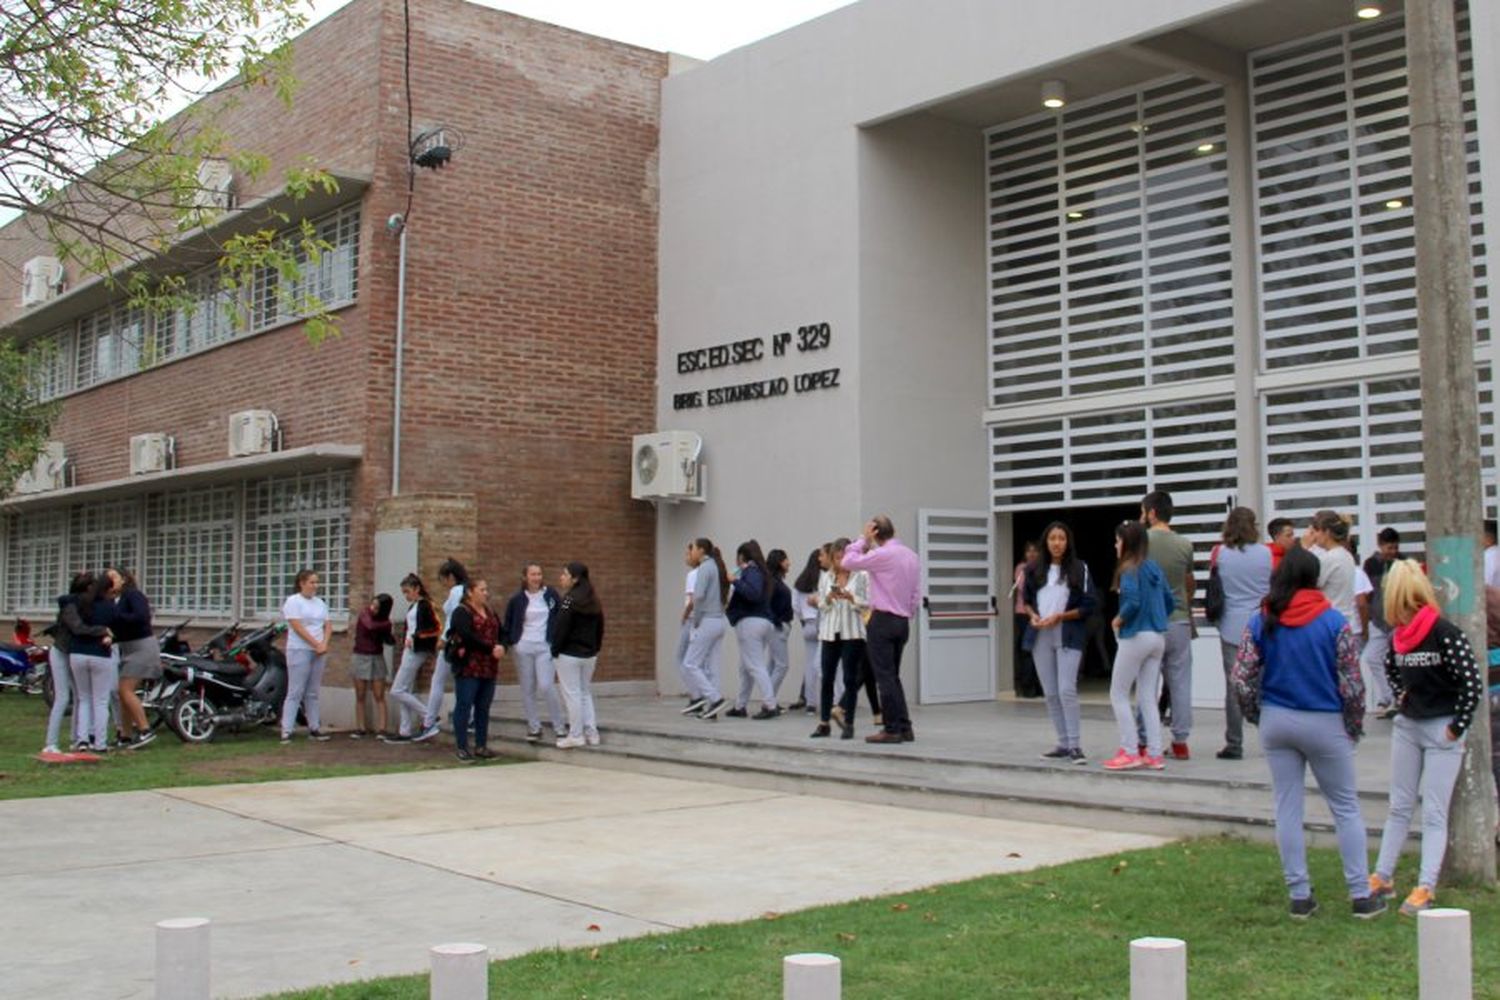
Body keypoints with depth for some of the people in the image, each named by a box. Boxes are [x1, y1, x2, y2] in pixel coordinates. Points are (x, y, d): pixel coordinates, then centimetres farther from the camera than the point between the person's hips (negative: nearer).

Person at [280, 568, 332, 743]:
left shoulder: (320, 603, 15)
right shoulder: (293, 601, -5)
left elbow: (327, 625, 12)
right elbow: (297, 627, -13)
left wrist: (324, 644, -6)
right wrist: (316, 644, -13)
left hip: (319, 652, 6)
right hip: (299, 651, -6)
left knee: (312, 693, 9)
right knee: (295, 692, -8)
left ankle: (314, 728, 12)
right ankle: (286, 730, -7)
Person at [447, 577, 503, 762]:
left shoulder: (490, 612, 19)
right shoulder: (461, 612, -5)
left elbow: (501, 633, 16)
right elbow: (468, 636, -18)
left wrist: (501, 647, -7)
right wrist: (491, 649, -19)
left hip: (489, 668, 7)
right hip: (468, 667, -7)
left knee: (483, 707, 10)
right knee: (464, 705, -3)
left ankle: (481, 746, 16)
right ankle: (461, 748, 1)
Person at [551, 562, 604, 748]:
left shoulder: (570, 599, -14)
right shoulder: (594, 601, 9)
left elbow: (561, 627, -17)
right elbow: (600, 628, 14)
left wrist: (555, 650, -8)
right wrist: (595, 649, 18)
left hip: (569, 654, -8)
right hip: (589, 654, 8)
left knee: (572, 694, -2)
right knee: (586, 693, 15)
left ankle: (575, 735, 1)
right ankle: (591, 733, 13)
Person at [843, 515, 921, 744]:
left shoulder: (882, 555, -14)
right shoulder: (912, 556, 10)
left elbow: (849, 561, -11)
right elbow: (916, 594, 12)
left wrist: (862, 539, -3)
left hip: (883, 620, -7)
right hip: (903, 622, 7)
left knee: (885, 677, -3)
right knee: (893, 676, 14)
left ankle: (892, 729, -2)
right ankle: (904, 727, 12)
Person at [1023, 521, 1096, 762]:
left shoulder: (1080, 569, -1)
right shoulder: (1036, 570, 10)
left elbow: (1089, 604, -4)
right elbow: (1027, 600, 18)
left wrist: (1060, 617, -14)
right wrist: (1032, 615, -4)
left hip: (1068, 637, -4)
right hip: (1040, 637, 4)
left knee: (1067, 690, -14)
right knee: (1050, 693, 7)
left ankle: (1075, 745, -7)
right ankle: (1063, 744, 15)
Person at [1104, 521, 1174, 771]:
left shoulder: (1129, 568, -13)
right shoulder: (1154, 567, 10)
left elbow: (1132, 601, -25)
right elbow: (1169, 602, 13)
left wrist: (1119, 619, -9)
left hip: (1136, 636, -7)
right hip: (1158, 636, 7)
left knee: (1118, 694, 4)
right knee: (1147, 697, 12)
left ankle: (1129, 753, 2)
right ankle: (1154, 755, 10)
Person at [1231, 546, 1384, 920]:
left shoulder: (1261, 622, -4)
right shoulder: (1333, 622, -10)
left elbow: (1242, 678, -5)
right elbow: (1352, 683, -9)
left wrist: (1257, 716, 10)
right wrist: (1355, 725, 5)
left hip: (1277, 721, 2)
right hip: (1324, 723, -2)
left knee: (1287, 808, 9)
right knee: (1346, 808, 9)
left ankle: (1300, 896, 13)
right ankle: (1361, 895, 12)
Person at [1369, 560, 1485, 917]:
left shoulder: (1445, 634, -19)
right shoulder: (1398, 636, 3)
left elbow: (1473, 683, -22)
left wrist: (1456, 727, -16)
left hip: (1441, 730, -7)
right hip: (1407, 726, 7)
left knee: (1433, 813, -2)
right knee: (1399, 806, 12)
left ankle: (1425, 889, 1)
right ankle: (1383, 877, 19)